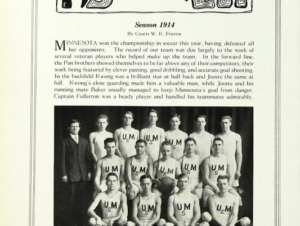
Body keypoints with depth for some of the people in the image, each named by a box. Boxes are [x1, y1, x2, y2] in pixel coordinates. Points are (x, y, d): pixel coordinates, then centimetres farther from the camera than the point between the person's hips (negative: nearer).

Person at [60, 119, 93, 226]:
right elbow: (62, 159, 2)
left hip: (84, 174, 3)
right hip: (72, 175, -3)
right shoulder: (65, 142, 6)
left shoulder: (84, 141, 16)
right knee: (73, 198, -2)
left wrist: (89, 171, 5)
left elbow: (89, 157, 14)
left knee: (83, 197, 1)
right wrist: (64, 174, -5)